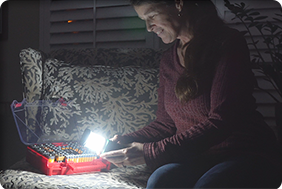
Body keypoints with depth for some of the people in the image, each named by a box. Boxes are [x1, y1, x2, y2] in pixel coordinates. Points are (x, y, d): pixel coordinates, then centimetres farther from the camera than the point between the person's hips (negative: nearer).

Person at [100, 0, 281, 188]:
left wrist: (151, 152, -20)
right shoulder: (169, 60, 13)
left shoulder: (228, 44, -9)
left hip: (245, 153, -4)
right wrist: (128, 141, -3)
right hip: (196, 157, 4)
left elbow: (221, 121, -18)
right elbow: (166, 122, 18)